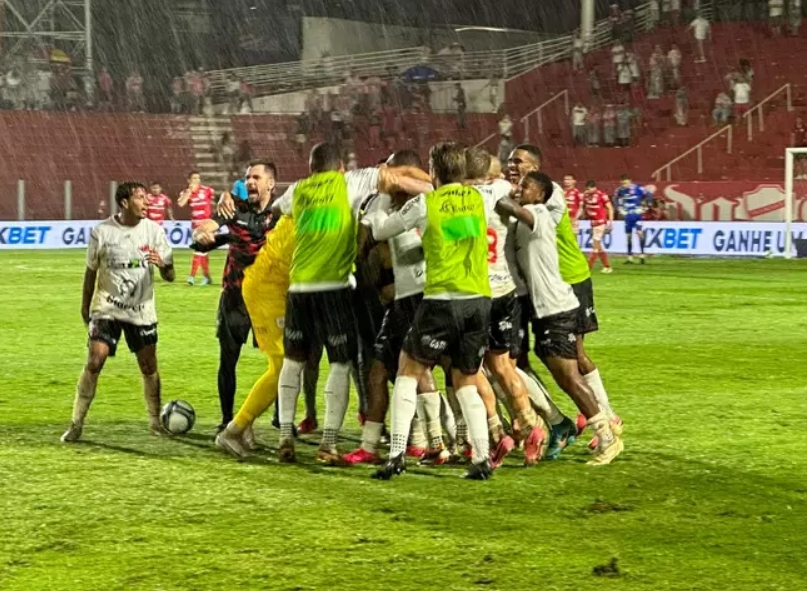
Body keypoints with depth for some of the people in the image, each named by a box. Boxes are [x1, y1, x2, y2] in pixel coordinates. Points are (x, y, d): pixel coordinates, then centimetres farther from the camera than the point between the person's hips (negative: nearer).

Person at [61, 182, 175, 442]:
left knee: (149, 367, 3)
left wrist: (162, 264, -25)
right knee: (94, 362, -12)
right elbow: (91, 270, 6)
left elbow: (170, 276, -3)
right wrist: (85, 306, 11)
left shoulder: (153, 230, -4)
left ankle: (156, 421, 21)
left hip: (142, 310, 2)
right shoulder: (102, 232, -7)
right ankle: (76, 424, -4)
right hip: (107, 308, -2)